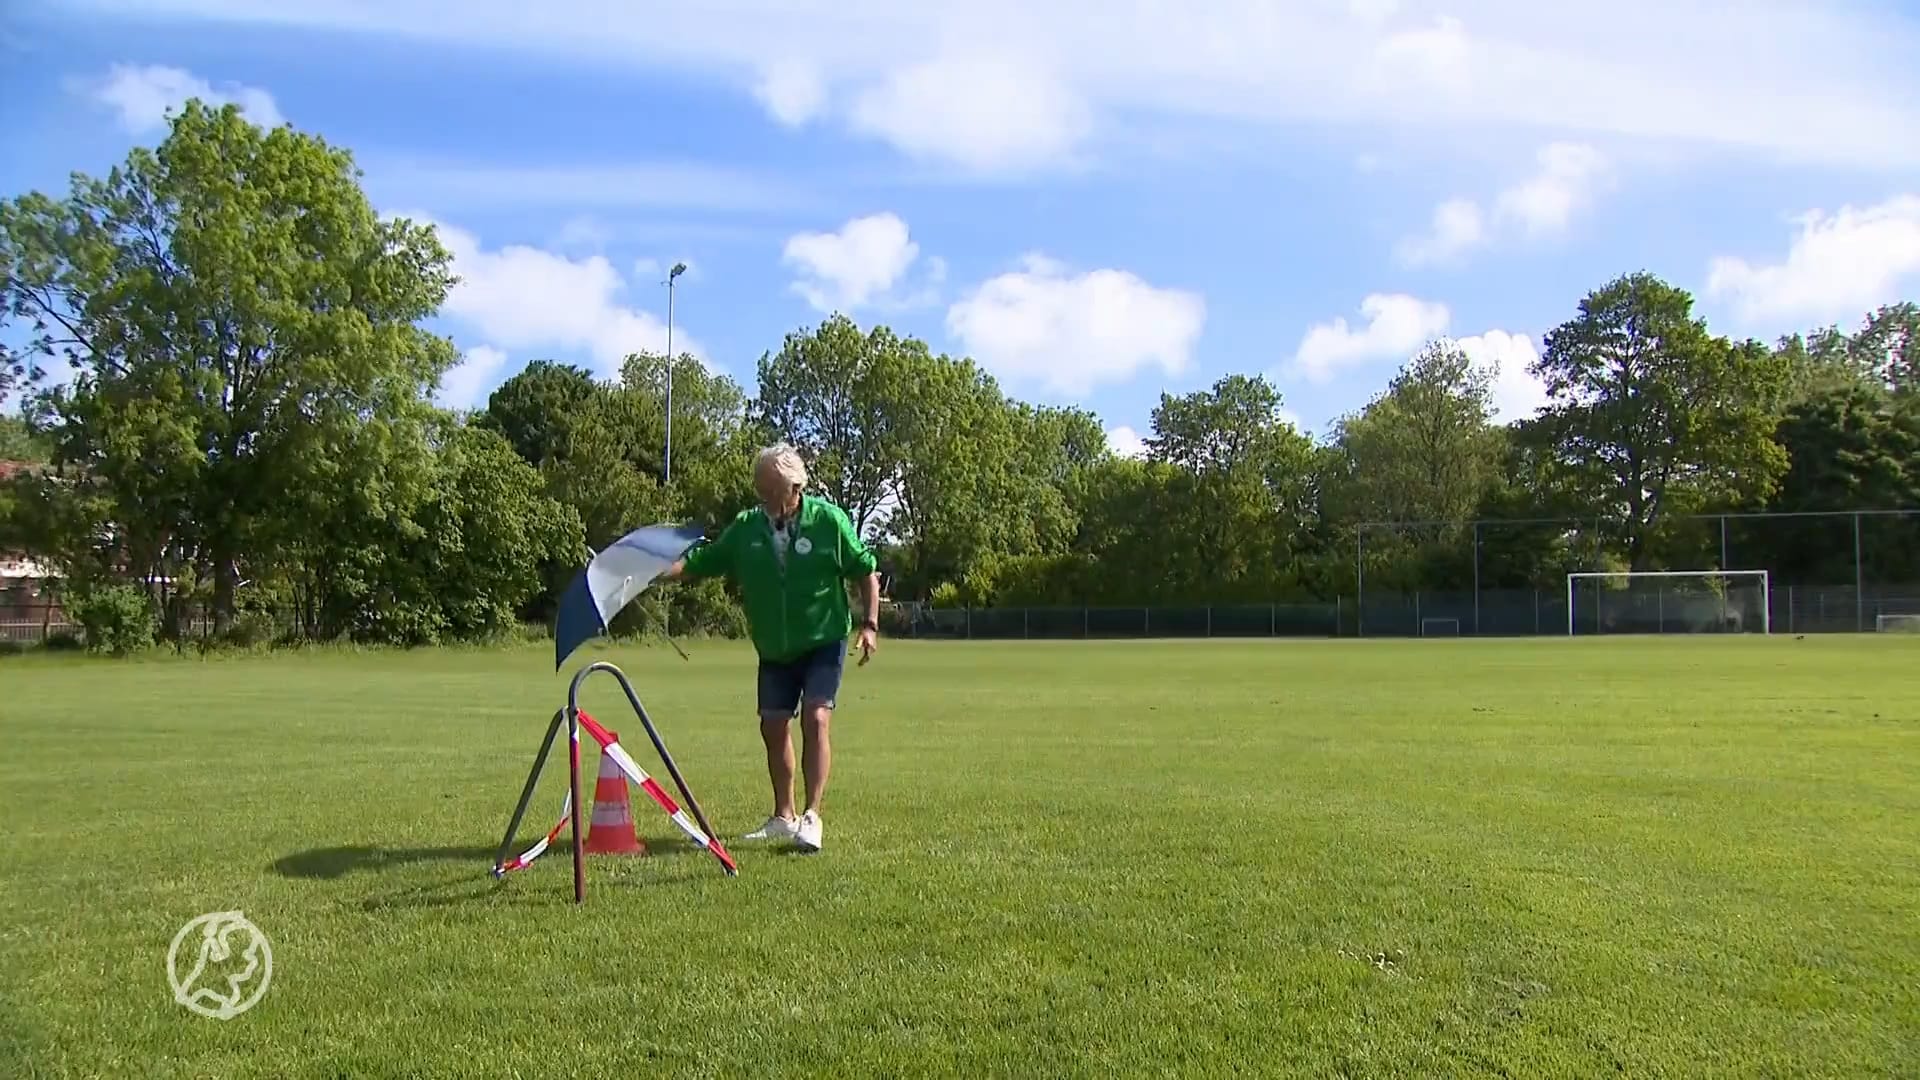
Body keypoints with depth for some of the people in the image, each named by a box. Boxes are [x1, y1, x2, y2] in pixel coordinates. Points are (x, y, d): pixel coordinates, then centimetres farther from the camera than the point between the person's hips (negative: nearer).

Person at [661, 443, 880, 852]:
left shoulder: (828, 519, -13)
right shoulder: (745, 528, -6)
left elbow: (866, 571, -4)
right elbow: (699, 563, -3)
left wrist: (870, 624, -9)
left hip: (824, 641, -4)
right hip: (774, 649, 4)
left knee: (815, 718, -17)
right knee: (773, 726, 7)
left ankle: (811, 817, -11)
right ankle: (783, 817, 23)